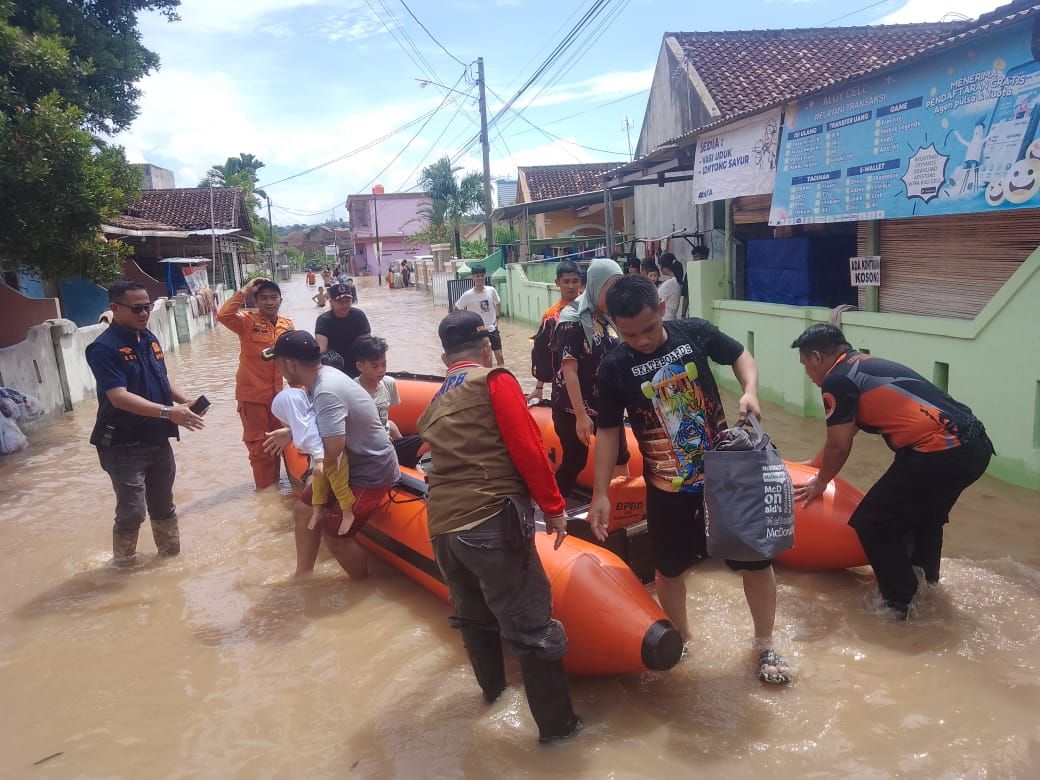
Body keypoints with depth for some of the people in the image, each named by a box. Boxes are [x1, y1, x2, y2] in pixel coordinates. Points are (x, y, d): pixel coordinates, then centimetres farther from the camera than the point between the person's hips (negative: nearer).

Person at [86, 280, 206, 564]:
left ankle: (172, 553, 35)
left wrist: (185, 401, -1)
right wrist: (168, 412, -33)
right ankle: (123, 563, 17)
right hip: (124, 445, -7)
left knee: (163, 505, 19)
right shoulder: (104, 348, -17)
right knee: (132, 511, -4)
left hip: (158, 440, 7)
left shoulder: (149, 338, 6)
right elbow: (119, 397, -26)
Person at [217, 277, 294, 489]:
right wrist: (244, 291, -23)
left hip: (279, 393, 4)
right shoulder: (247, 321, -9)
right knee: (259, 445, 5)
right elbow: (223, 315, -28)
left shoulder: (288, 325, 4)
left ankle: (274, 483, 35)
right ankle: (265, 487, 20)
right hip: (252, 394, -4)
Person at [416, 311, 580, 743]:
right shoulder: (495, 381, -2)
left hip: (442, 528, 8)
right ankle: (557, 723, 14)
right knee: (532, 625, 3)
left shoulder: (436, 403, 19)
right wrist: (554, 506, -1)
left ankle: (493, 686, 46)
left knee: (474, 615, 26)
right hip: (492, 521, -8)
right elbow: (527, 449, -9)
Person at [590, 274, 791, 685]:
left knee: (757, 558, 10)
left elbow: (741, 356, 5)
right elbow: (608, 431, -5)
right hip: (667, 487, 0)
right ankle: (680, 638, 43)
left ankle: (765, 646, 33)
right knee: (670, 568, 15)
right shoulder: (614, 369, -13)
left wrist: (750, 390, -16)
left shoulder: (694, 332, -12)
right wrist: (600, 493, -7)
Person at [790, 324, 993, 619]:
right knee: (925, 515, 31)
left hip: (941, 453, -10)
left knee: (872, 524, 5)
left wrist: (820, 483, 17)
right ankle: (926, 585, 46)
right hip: (975, 445, 10)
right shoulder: (864, 366, 23)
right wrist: (812, 465, 46)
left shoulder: (837, 379, -6)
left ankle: (903, 604, 16)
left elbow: (839, 446, -2)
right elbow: (845, 433, 34)